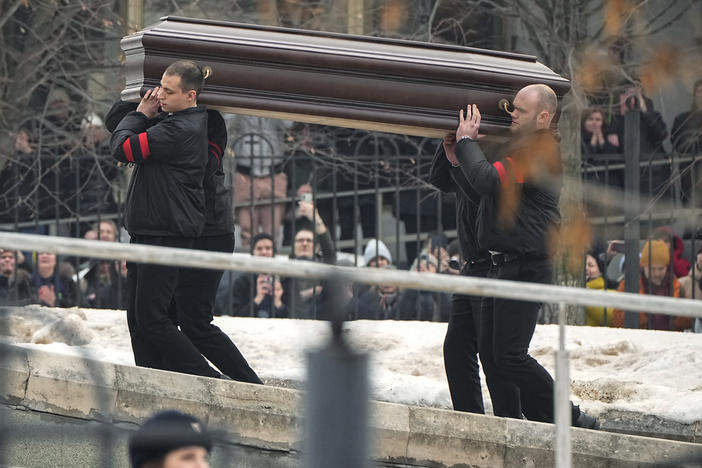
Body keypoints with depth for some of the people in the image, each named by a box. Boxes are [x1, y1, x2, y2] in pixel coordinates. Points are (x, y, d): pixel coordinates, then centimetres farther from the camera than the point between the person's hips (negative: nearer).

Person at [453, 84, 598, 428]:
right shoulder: (522, 147, 19)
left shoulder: (539, 151, -13)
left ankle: (570, 421, -3)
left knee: (509, 354, -11)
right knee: (490, 351, 7)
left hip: (525, 268, -10)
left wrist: (466, 141, -11)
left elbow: (488, 180, -26)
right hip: (504, 267, 10)